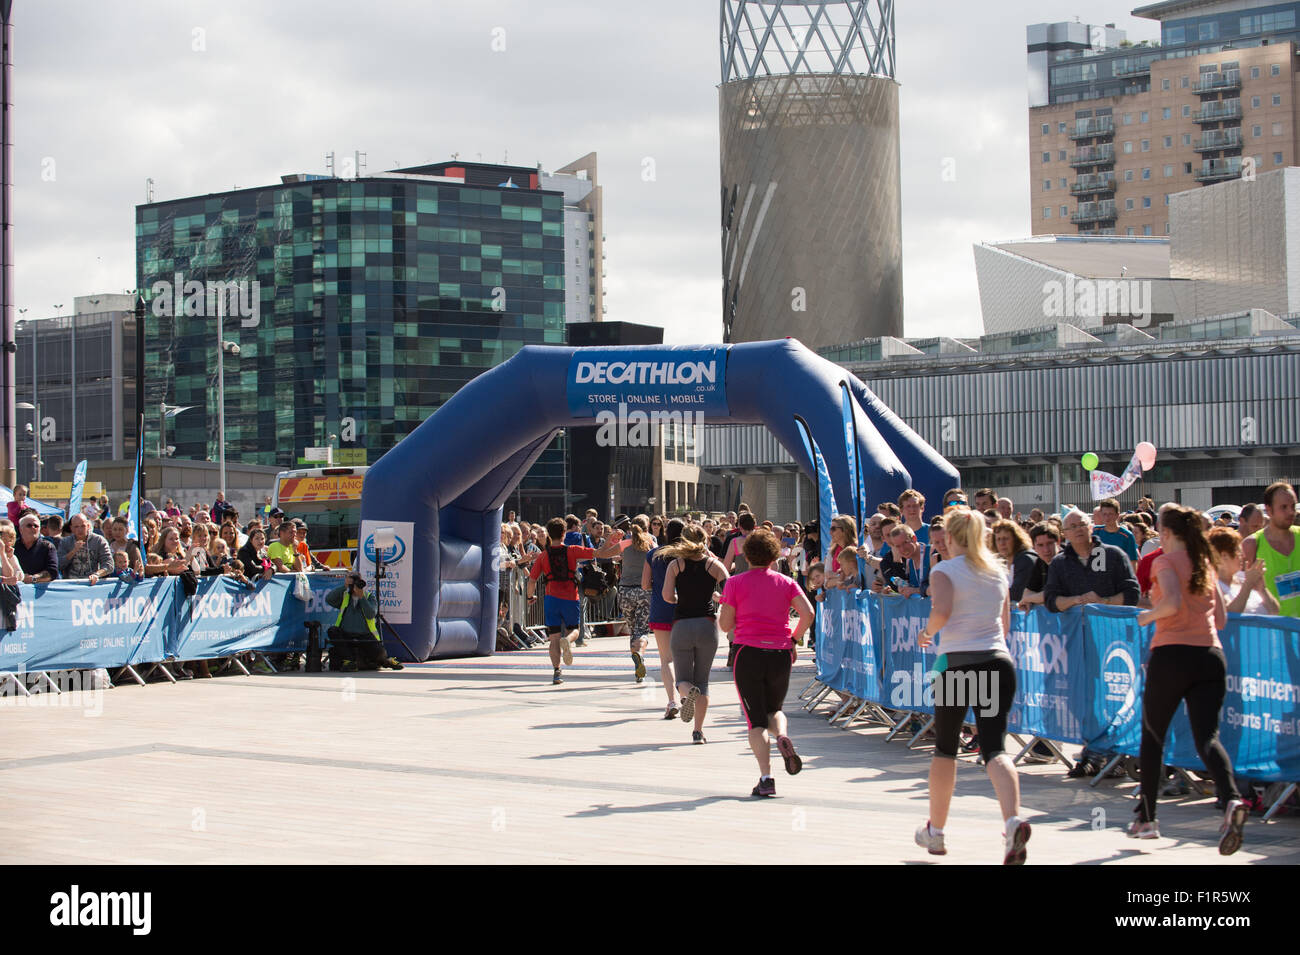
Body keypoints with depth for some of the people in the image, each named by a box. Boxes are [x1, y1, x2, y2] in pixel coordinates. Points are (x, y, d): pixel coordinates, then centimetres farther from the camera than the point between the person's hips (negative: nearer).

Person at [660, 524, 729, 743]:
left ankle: (688, 692, -27)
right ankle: (698, 731, 4)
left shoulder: (675, 564, 2)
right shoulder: (714, 564, 3)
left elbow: (667, 595, -7)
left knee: (683, 679, 9)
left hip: (681, 625, -1)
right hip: (707, 624, 1)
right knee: (702, 680, 12)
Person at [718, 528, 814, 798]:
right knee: (774, 710, 23)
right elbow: (808, 613, -5)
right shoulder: (786, 582, 7)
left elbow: (725, 625, -1)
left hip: (748, 654, -2)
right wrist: (793, 639, 8)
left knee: (756, 720, 2)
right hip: (780, 654, 2)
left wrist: (720, 610, 20)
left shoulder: (735, 583, 0)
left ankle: (766, 778, -11)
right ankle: (782, 736, -12)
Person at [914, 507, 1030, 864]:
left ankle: (935, 831, 26)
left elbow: (942, 610, -21)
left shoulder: (946, 570, -3)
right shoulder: (998, 571, 14)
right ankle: (1013, 819, -32)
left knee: (944, 748, 14)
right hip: (1000, 659, 4)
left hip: (959, 662, -4)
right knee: (994, 746, -5)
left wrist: (927, 632, -2)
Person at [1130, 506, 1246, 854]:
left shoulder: (1167, 561, -2)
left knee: (1152, 736, 13)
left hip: (1172, 654, -4)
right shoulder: (1205, 565, 16)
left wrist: (1148, 616, -1)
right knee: (1207, 737, -5)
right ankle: (1232, 801, -34)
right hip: (1211, 655, 4)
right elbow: (1221, 619, 19)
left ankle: (1146, 819, 21)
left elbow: (1173, 602, -19)